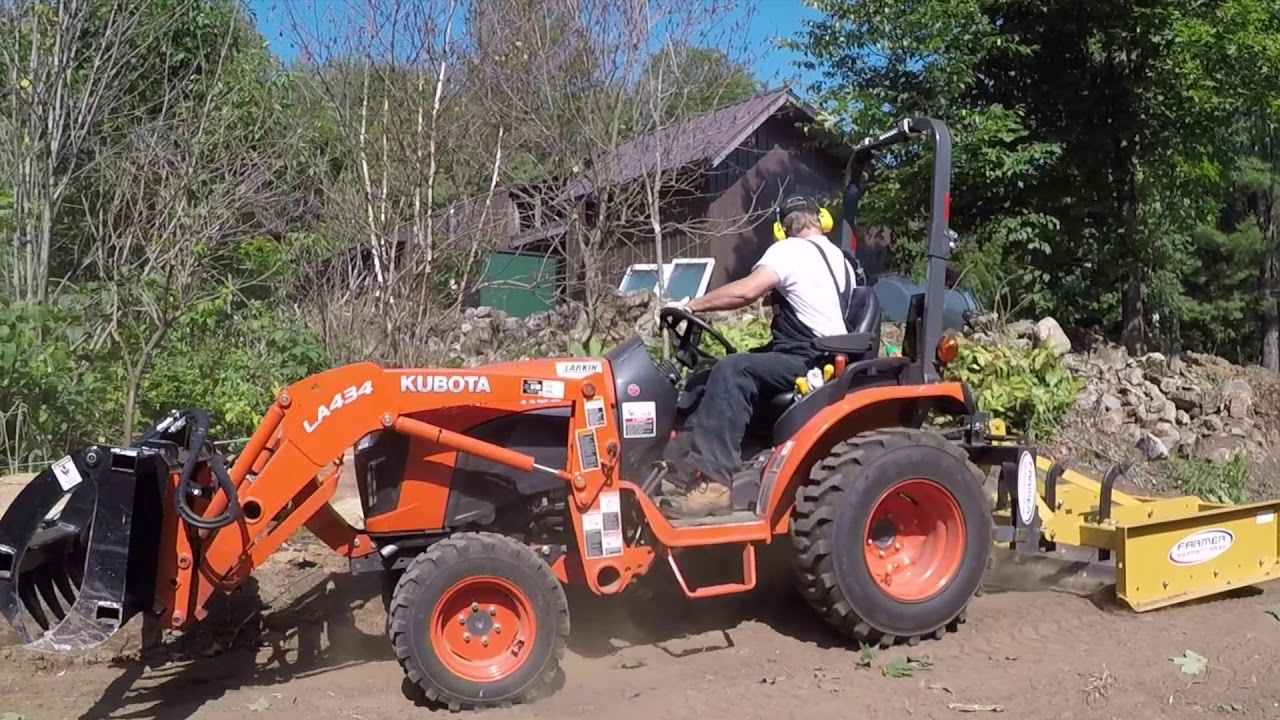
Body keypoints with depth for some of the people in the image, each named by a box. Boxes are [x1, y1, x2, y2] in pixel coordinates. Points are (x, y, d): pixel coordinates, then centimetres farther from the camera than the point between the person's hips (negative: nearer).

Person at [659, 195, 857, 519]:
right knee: (731, 371, 7)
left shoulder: (789, 249, -7)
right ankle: (693, 459, -4)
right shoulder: (840, 259, 20)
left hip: (809, 361, -10)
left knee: (731, 371, -27)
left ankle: (712, 481, -36)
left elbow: (747, 291, -21)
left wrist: (691, 305, -13)